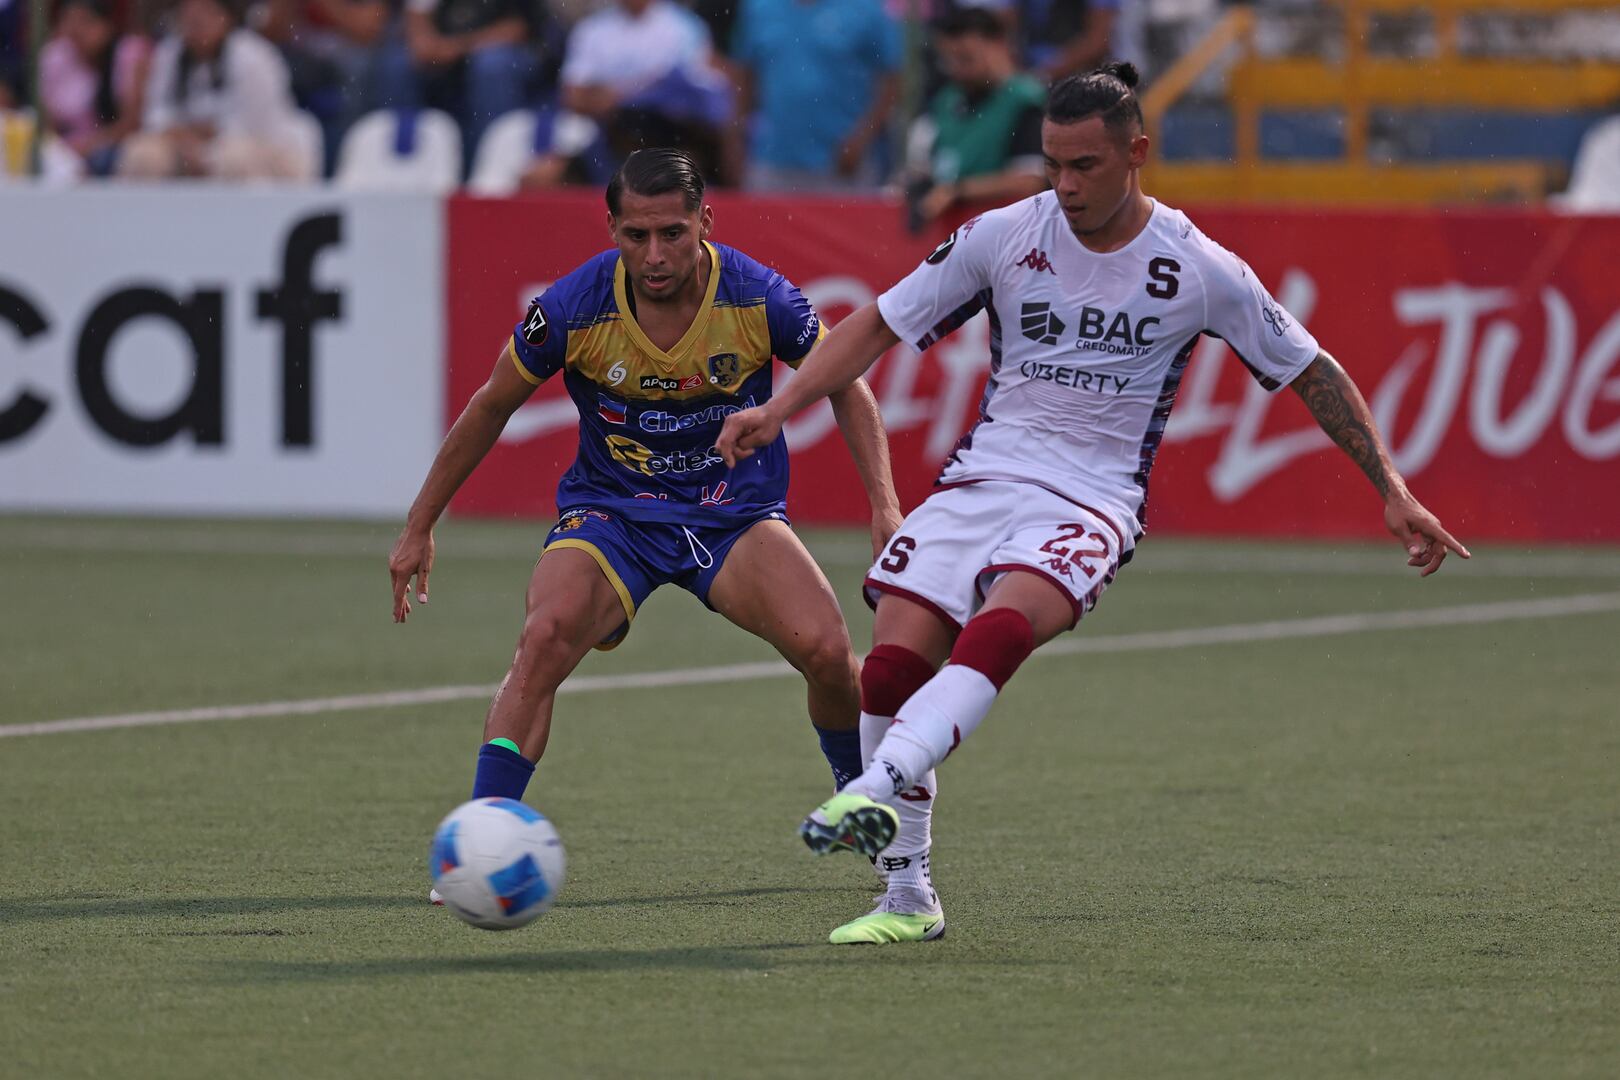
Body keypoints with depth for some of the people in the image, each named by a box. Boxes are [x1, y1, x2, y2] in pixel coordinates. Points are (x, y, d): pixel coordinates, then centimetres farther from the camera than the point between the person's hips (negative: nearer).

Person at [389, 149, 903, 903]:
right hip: (609, 512, -1)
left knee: (827, 652, -20)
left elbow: (844, 384, 3)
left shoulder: (756, 298, -17)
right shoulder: (575, 309, -18)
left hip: (735, 514, 1)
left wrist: (884, 505, -5)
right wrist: (419, 528, 6)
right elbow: (491, 407, 0)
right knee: (545, 637, -31)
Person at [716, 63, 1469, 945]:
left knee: (999, 630, -34)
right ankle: (908, 897, 1)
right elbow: (880, 324, 9)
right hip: (983, 475, 3)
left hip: (1092, 501, -3)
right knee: (893, 662, -14)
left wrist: (1393, 492, 7)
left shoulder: (1198, 270, -2)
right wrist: (779, 408, -2)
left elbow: (1312, 374, 9)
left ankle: (876, 790, -49)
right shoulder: (1004, 236, 1)